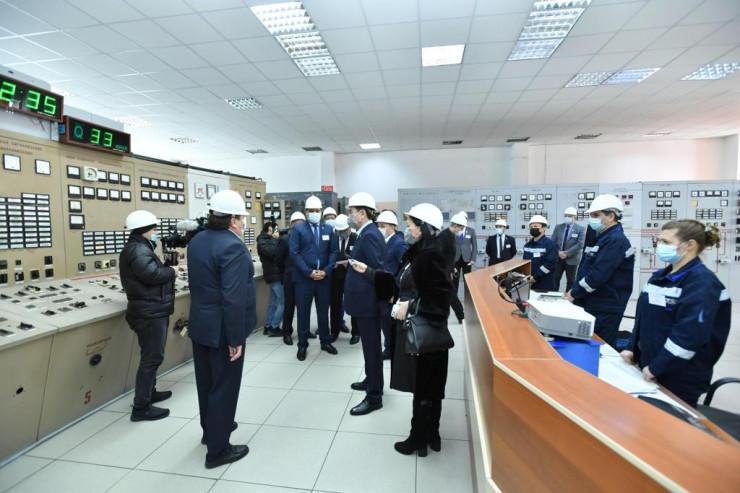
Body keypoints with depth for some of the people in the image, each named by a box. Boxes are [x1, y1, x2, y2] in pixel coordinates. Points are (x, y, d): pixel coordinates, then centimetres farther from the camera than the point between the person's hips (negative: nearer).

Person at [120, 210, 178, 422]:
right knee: (151, 358, -5)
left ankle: (149, 393, 35)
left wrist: (167, 269, -1)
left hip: (152, 310, 11)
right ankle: (141, 407, 3)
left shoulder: (140, 248, 17)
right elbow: (152, 274, -29)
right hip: (150, 312, -11)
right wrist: (172, 271, -14)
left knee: (151, 356, 21)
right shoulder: (138, 250, -17)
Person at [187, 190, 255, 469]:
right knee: (224, 387, 7)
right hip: (222, 329, -9)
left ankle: (210, 429, 44)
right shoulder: (233, 246, -23)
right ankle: (217, 450, 22)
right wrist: (235, 339, -21)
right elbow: (234, 298, -27)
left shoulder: (196, 241, 4)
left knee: (206, 381, 23)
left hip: (200, 323, 9)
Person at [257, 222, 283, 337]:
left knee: (274, 303, 13)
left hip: (276, 274, 9)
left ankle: (267, 327, 20)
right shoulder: (262, 241, -6)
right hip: (274, 275, -9)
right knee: (283, 302, -7)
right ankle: (274, 328, 0)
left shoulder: (271, 240, 19)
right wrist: (274, 239, -15)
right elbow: (270, 252, -25)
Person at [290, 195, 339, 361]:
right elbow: (294, 253, -8)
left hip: (324, 277, 3)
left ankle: (325, 341, 28)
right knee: (303, 312, 7)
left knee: (323, 311, 13)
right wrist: (309, 272, -15)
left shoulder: (328, 229, 7)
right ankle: (302, 345, 21)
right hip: (304, 278, -2)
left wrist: (326, 271, -9)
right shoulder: (298, 229, -2)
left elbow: (333, 252, 4)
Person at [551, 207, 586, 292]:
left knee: (570, 281, 9)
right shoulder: (558, 227, 7)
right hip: (558, 258, 3)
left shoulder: (581, 229, -3)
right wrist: (558, 252, -13)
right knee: (555, 279, 5)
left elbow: (580, 244, -13)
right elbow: (553, 242, 3)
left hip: (572, 259, -3)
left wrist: (567, 253, -19)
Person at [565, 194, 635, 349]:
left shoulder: (616, 241, -18)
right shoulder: (602, 237, 14)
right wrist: (575, 291, 5)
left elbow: (598, 275, -26)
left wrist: (574, 294, -14)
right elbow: (586, 269, 17)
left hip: (604, 310, -9)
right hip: (592, 305, 9)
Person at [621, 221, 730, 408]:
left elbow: (690, 334, -24)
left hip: (680, 378, -7)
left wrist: (655, 368, -22)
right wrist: (632, 349, 7)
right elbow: (643, 317, 14)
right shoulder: (659, 276, 8)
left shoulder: (702, 282, -17)